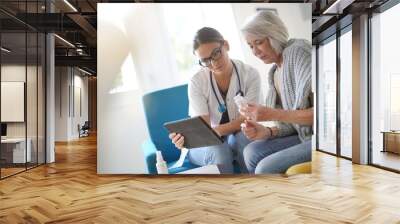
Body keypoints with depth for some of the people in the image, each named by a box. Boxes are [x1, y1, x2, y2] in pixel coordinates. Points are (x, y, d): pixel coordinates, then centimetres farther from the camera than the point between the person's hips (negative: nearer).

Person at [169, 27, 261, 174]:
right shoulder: (197, 82, -12)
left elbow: (246, 119, -16)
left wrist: (215, 131, -34)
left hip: (238, 137, 1)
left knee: (246, 138, -33)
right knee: (219, 151, -33)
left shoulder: (250, 75, -10)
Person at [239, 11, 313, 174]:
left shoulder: (297, 51, -11)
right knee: (252, 152, -2)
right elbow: (291, 124, 11)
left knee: (266, 168, -18)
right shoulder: (274, 73, 13)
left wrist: (273, 114, -23)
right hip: (306, 136, 8)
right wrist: (266, 132, -6)